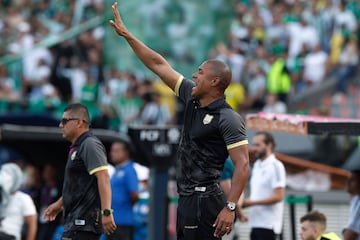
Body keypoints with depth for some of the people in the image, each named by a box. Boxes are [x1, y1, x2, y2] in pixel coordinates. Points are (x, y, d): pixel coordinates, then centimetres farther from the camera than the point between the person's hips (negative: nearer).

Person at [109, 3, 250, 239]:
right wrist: (127, 35, 18)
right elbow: (159, 65, 17)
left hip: (204, 201, -9)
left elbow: (242, 165, -17)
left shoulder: (228, 119, -12)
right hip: (186, 199, 9)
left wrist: (230, 207, -25)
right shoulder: (192, 98, 11)